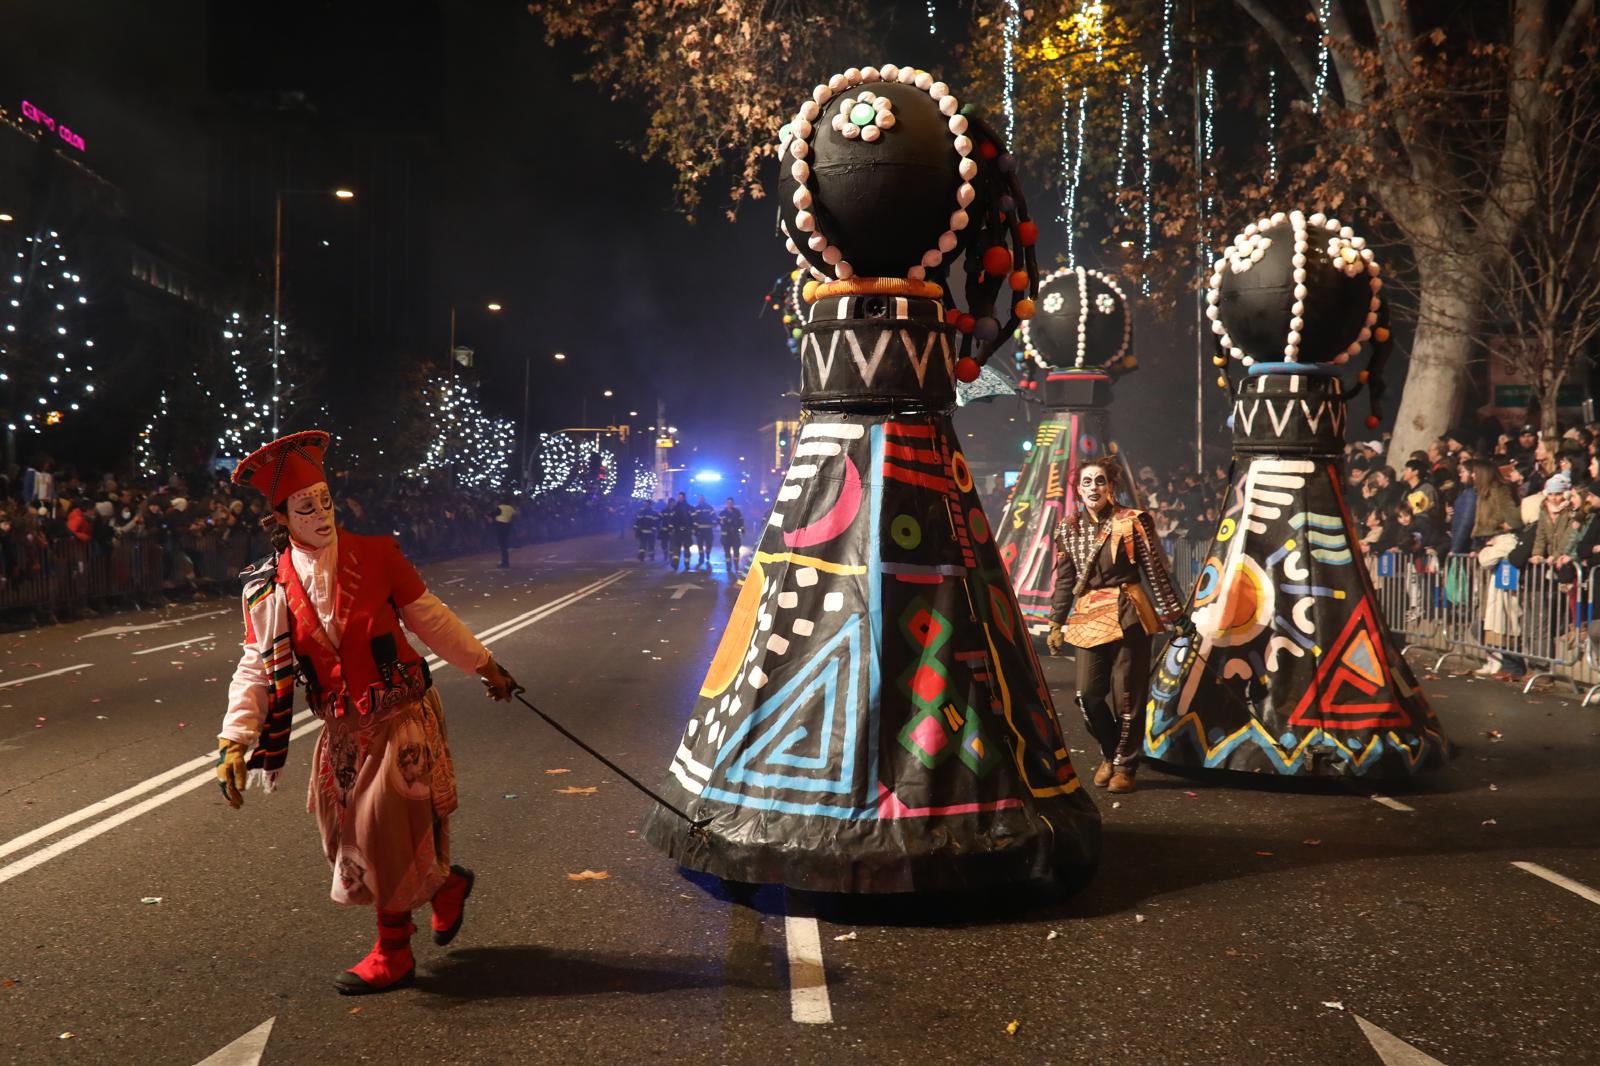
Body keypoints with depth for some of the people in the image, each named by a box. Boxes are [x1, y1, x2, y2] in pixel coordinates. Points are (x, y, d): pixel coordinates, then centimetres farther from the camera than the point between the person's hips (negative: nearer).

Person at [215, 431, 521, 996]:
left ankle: (393, 953, 19)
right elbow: (257, 666, 2)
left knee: (384, 828, -5)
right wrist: (234, 740, -8)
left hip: (403, 719, -3)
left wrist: (485, 665, 12)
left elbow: (429, 617, 5)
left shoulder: (376, 553, -6)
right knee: (351, 833, 7)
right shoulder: (268, 588, 0)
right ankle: (445, 884, 31)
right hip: (342, 731, 4)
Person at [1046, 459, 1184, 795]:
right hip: (1088, 618, 4)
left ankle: (1125, 766, 14)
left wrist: (1172, 613, -2)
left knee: (1127, 697, 1)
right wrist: (1057, 623, 14)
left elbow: (1155, 570, -1)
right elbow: (1064, 580, 15)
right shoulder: (1069, 529, 9)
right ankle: (1110, 754, 23)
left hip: (1127, 615, -3)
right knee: (1087, 695, -1)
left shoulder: (1131, 522, -2)